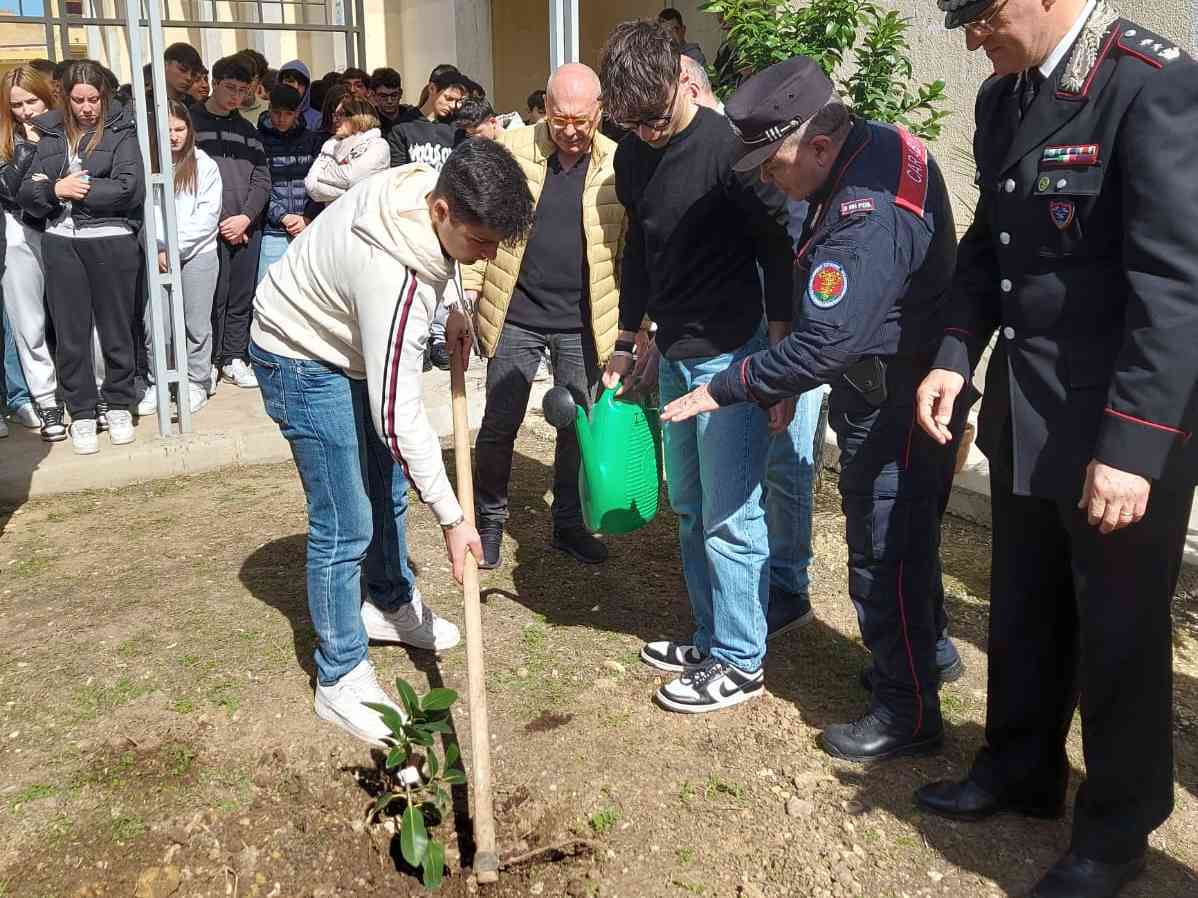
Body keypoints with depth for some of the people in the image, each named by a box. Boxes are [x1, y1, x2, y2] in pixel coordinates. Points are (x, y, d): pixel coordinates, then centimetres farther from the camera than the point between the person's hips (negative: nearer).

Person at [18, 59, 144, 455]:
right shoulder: (50, 134, 11)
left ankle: (118, 404, 23)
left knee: (116, 328, 8)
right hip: (61, 243, 3)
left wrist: (78, 190, -9)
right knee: (70, 333, 5)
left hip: (112, 241, -3)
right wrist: (55, 189, -13)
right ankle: (82, 412, 17)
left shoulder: (120, 132, 2)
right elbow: (27, 196, 7)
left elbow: (130, 189, -12)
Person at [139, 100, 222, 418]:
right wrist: (155, 251, -11)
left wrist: (174, 249, -10)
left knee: (196, 324, 6)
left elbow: (208, 216, -5)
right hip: (157, 256, 1)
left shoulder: (204, 165, 1)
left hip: (197, 254, -1)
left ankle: (196, 384, 18)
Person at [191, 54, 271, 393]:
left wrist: (246, 217, -7)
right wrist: (217, 220, -10)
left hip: (247, 227, 4)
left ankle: (234, 358, 17)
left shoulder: (248, 130, 17)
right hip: (210, 227, -4)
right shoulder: (193, 121, 3)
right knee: (213, 298, -5)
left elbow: (262, 179, 9)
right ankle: (210, 362, 4)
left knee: (242, 298, 7)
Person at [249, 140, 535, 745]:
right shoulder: (394, 276, -40)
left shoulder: (428, 188, -16)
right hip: (303, 360, -9)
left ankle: (390, 605, 42)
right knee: (345, 526, -8)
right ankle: (341, 679, 7)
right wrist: (451, 518, -28)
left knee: (388, 486, 20)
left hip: (353, 341, 9)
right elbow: (398, 416, -35)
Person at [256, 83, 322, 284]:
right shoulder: (258, 140, 3)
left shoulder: (312, 140, 11)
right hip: (273, 231, -2)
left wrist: (308, 218, -6)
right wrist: (283, 217, -12)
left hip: (310, 228, 2)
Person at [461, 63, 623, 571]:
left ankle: (569, 524, 28)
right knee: (500, 425, 6)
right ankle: (489, 521, 26)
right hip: (516, 318, -1)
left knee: (579, 427, 11)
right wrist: (466, 294, -5)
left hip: (582, 323, 1)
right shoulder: (510, 151, -3)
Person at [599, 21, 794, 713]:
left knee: (730, 518, -1)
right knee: (690, 509, 14)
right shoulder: (633, 156, 7)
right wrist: (627, 343, 21)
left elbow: (779, 253, -13)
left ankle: (740, 663, 13)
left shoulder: (728, 146, -15)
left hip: (732, 354, -8)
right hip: (674, 356, 8)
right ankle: (712, 641, 28)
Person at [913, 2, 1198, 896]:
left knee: (1118, 629, 9)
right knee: (1023, 610, 20)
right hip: (1023, 409, 7)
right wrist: (956, 353, 2)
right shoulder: (1003, 95, 6)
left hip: (1124, 422, -7)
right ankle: (1021, 770, 42)